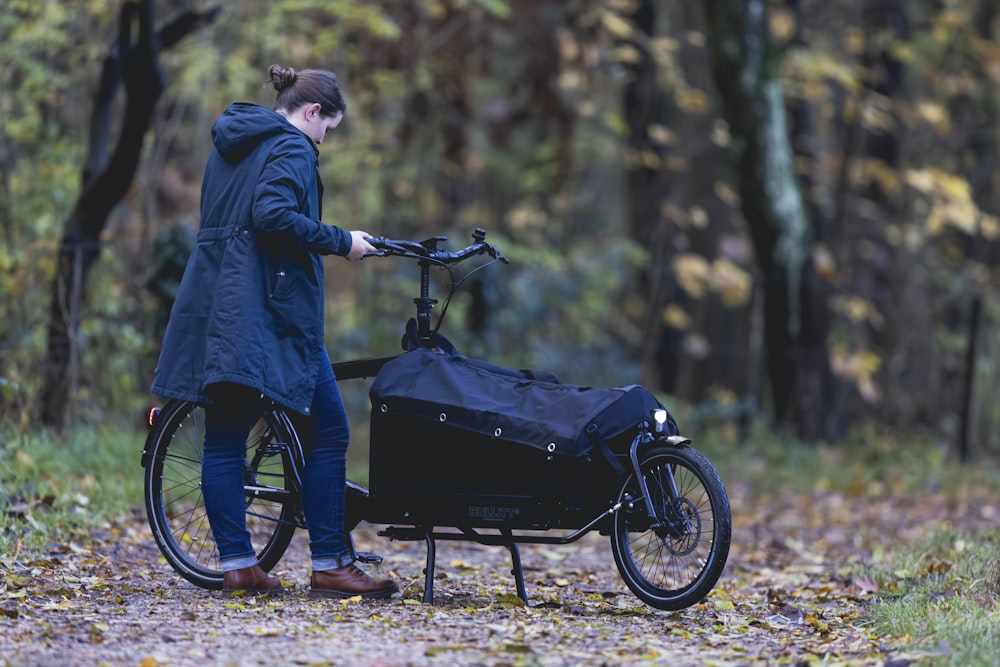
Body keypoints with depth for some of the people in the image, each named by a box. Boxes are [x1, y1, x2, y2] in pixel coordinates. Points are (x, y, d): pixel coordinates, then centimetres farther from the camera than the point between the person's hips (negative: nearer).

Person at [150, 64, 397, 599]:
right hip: (271, 309, -9)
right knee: (327, 432, -2)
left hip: (213, 303, 9)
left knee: (224, 439, 4)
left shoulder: (230, 143, 21)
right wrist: (340, 242, -13)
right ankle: (328, 565, -3)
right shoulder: (292, 148, -6)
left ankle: (237, 565, 3)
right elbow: (274, 214, -22)